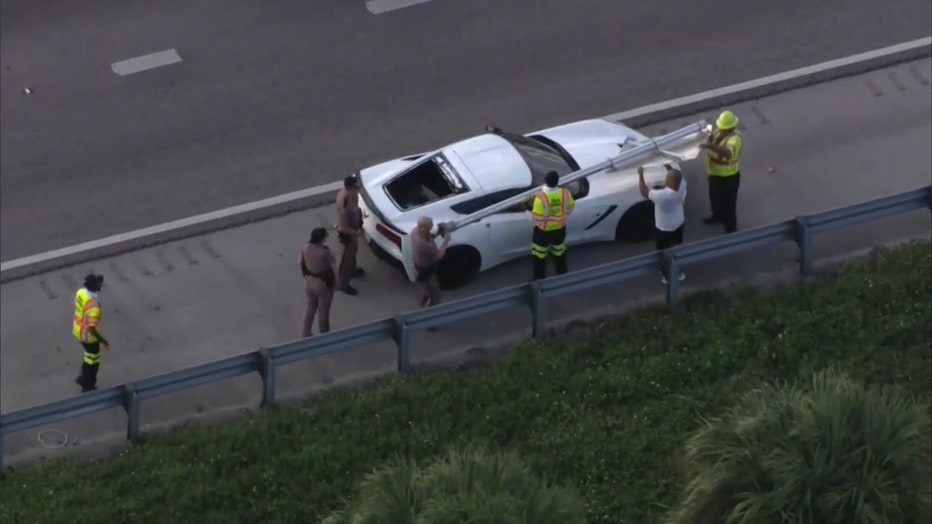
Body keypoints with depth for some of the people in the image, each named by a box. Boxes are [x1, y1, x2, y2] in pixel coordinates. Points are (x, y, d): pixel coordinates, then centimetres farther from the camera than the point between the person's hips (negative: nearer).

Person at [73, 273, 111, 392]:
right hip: (88, 335, -8)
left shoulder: (80, 292, -12)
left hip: (78, 329, 8)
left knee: (90, 355, 30)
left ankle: (84, 378, 48)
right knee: (93, 360, 16)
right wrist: (103, 341, -21)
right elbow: (92, 328, -34)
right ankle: (88, 387, 33)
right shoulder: (93, 306, -38)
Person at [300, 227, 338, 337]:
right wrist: (336, 281, -2)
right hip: (323, 284, -5)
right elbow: (334, 268, -20)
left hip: (309, 281, 5)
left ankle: (305, 333, 35)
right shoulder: (325, 252, -29)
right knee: (323, 310, 14)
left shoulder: (305, 249, -12)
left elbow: (300, 263, 3)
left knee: (310, 307, 25)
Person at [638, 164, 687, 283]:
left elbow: (644, 193, -23)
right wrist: (671, 169, -3)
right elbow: (679, 177, 2)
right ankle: (678, 272, 49)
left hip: (664, 228, -6)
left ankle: (667, 276, 38)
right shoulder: (682, 187, -25)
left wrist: (641, 175, -16)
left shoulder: (661, 195, -41)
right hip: (679, 224, 6)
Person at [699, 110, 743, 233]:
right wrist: (710, 138, -23)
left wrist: (712, 146, -71)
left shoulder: (734, 138, -35)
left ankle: (731, 229, 25)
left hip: (728, 177, -8)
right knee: (714, 197, 31)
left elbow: (728, 153, -55)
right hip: (714, 172, 8)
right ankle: (718, 215, 58)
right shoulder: (719, 131, -9)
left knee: (728, 204, 8)